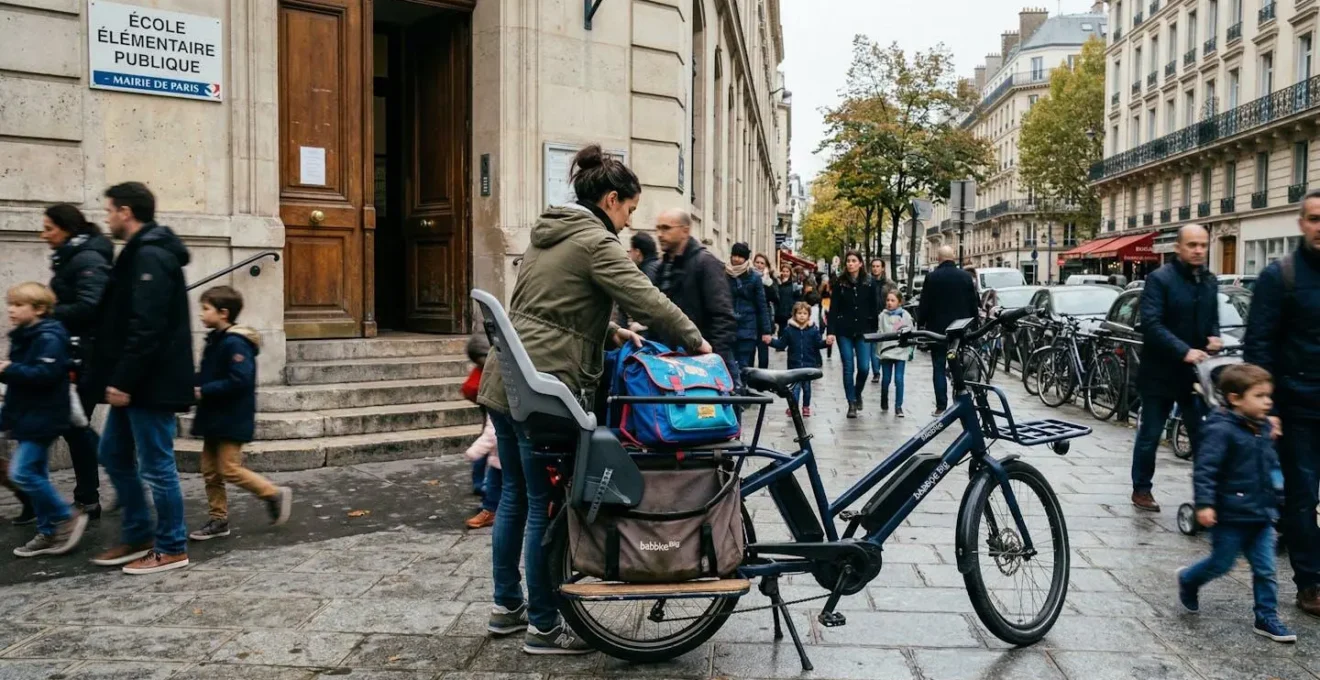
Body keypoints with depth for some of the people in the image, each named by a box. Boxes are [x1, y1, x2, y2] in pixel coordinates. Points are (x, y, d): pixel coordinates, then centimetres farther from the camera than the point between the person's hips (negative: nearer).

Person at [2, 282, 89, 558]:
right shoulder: (22, 337, 13)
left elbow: (45, 374, -27)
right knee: (35, 475, 12)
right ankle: (48, 532, 19)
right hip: (28, 418, 10)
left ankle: (68, 517, 0)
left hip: (42, 418, -10)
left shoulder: (48, 338, -16)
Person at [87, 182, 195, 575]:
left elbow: (147, 327, -24)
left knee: (156, 466, -1)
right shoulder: (141, 252, 16)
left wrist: (123, 380, -22)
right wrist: (119, 378, 17)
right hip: (136, 381, 11)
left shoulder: (150, 255, -16)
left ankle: (172, 549, 10)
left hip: (151, 383, -11)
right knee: (113, 455, 18)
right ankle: (138, 537, 27)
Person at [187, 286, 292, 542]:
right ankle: (218, 520, 20)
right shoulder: (215, 340, 10)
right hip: (214, 418, 10)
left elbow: (240, 381, -27)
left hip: (232, 420, -10)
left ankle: (275, 494, 9)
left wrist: (204, 391, -22)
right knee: (210, 471, 11)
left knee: (229, 469, -6)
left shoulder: (235, 344, -19)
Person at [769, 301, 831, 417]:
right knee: (795, 386, -4)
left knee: (806, 386, 12)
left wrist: (826, 342, -21)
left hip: (809, 365, 1)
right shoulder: (789, 329, -2)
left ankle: (806, 407, 26)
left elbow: (819, 344, -1)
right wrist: (771, 341, -15)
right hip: (794, 364, -1)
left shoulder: (813, 329, -1)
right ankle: (793, 407, 5)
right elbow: (781, 344, -1)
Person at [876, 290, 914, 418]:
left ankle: (898, 407, 2)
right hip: (886, 351, 1)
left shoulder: (905, 315, 0)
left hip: (901, 352, -1)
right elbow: (880, 333, 5)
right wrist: (879, 351, 4)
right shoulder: (883, 315, 3)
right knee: (886, 379, 7)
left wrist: (909, 352, -1)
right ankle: (884, 403, 28)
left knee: (899, 379, -5)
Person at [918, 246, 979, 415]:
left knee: (939, 368, 2)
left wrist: (920, 324, 4)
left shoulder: (932, 277, -8)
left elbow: (924, 305, -6)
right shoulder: (966, 276, 0)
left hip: (937, 328, -2)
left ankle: (941, 406, -1)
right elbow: (974, 304, 4)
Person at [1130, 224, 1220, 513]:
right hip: (1160, 372, -5)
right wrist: (1184, 351, -28)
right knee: (1150, 435, 6)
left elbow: (1212, 319, 21)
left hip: (1195, 372, 5)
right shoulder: (1160, 279, -11)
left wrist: (1213, 337, -1)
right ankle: (1141, 489, 20)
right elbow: (1151, 324, -20)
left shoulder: (1210, 281, 11)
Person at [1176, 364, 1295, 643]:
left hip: (1261, 515, 7)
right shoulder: (1221, 430, -19)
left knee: (1265, 569, 9)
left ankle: (1267, 618, 19)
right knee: (1221, 563, 8)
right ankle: (1187, 580, 34)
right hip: (1231, 515, -7)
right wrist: (1204, 504, -28)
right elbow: (1205, 469, -23)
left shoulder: (1263, 429, 6)